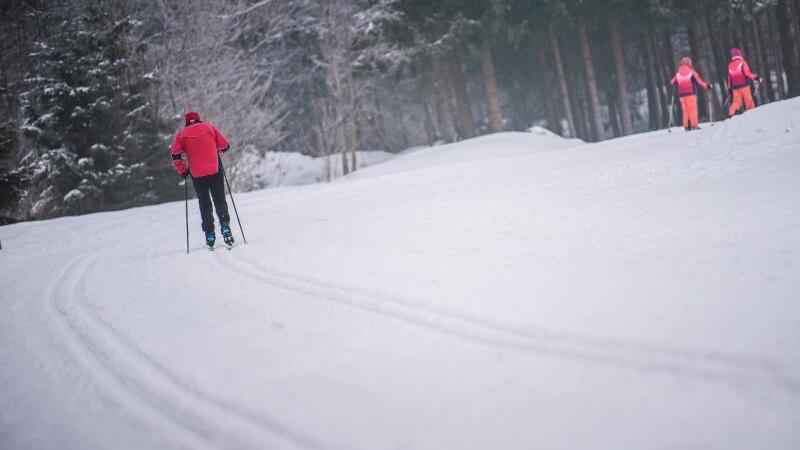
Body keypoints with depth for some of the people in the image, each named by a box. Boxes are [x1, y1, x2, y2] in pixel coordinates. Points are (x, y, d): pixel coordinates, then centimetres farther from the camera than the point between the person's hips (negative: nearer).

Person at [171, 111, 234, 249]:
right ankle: (225, 225, -12)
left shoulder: (182, 134, 9)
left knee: (205, 204, 11)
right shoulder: (209, 127, 10)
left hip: (197, 175, 0)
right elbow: (224, 145, 8)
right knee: (220, 200, 9)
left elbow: (176, 156, -2)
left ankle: (209, 234, 6)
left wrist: (182, 171, 10)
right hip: (215, 171, 0)